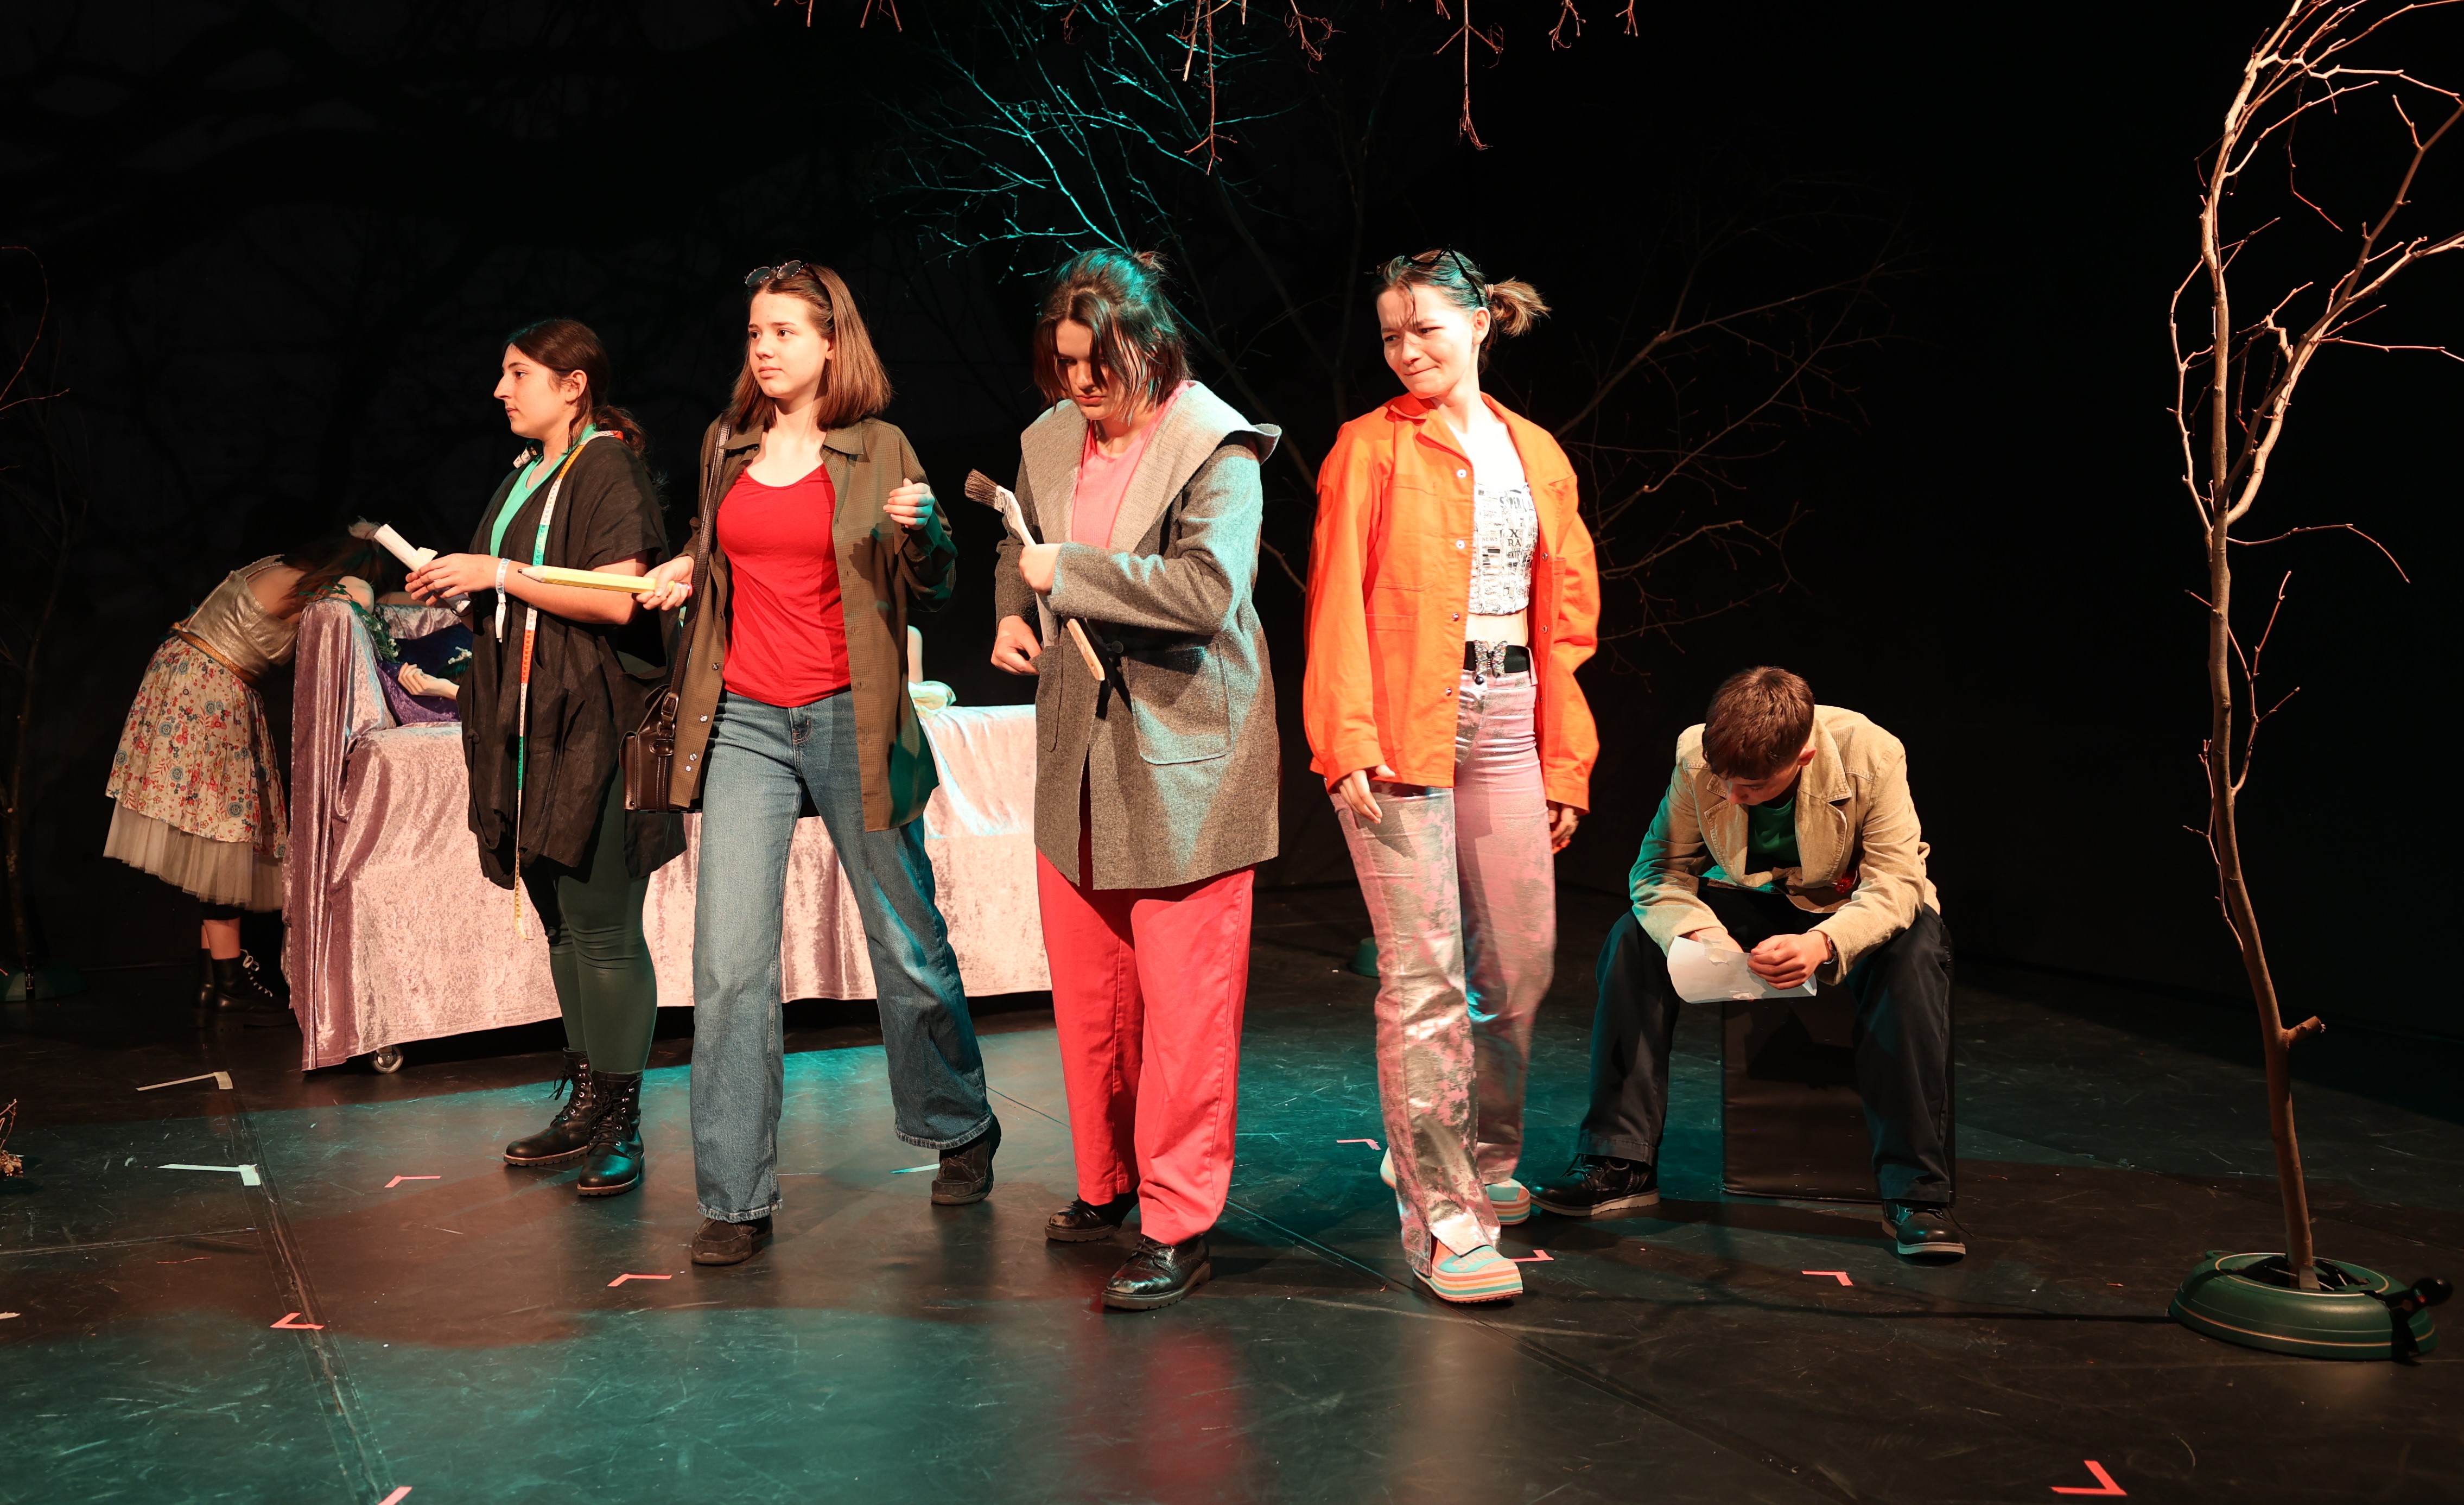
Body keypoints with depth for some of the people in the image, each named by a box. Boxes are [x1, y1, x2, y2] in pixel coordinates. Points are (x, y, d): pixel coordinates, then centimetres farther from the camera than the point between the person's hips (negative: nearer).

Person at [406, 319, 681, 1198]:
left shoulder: (609, 469, -7)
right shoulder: (526, 478, 20)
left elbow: (616, 599, -19)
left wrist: (499, 573, -16)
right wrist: (460, 586, 11)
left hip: (596, 728, -9)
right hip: (533, 729, 9)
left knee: (602, 925, -7)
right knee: (560, 920, 11)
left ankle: (620, 1126, -1)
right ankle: (586, 1101, 19)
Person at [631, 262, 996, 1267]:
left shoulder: (878, 452, 0)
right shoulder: (726, 448, 11)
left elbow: (935, 588, 2)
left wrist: (922, 533, -18)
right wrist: (690, 569, 5)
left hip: (850, 722, -3)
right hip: (744, 723, 3)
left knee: (907, 941, 7)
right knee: (729, 964, -5)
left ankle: (961, 1132, 31)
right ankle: (736, 1202, 1)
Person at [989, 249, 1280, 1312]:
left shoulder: (1213, 445, -12)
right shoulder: (1049, 440, 9)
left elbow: (1210, 585, -26)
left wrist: (1071, 574, -20)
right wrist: (1012, 613, 8)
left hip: (1184, 762, -6)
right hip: (1078, 749, 7)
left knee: (1184, 1002, -3)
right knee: (1085, 986, 13)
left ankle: (1177, 1226, 5)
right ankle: (1107, 1183, 31)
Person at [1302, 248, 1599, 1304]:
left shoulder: (1537, 455, 14)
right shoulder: (1370, 448, 2)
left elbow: (1566, 614, 16)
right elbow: (1336, 602, -4)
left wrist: (1566, 760, 12)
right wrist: (1348, 741, -14)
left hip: (1508, 729, 5)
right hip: (1401, 730, -5)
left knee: (1522, 965, 9)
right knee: (1424, 974, -8)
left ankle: (1479, 1156, 31)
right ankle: (1442, 1216, -2)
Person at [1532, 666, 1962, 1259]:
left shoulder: (1872, 755, -28)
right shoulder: (1697, 755, -20)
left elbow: (1896, 881, -28)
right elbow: (1661, 868, -14)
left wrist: (1823, 943, -48)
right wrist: (1700, 934, -37)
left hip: (1848, 906, -2)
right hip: (1749, 902, 3)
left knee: (1913, 954, -36)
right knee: (1633, 938, -22)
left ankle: (1915, 1192, -31)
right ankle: (1621, 1164, -16)